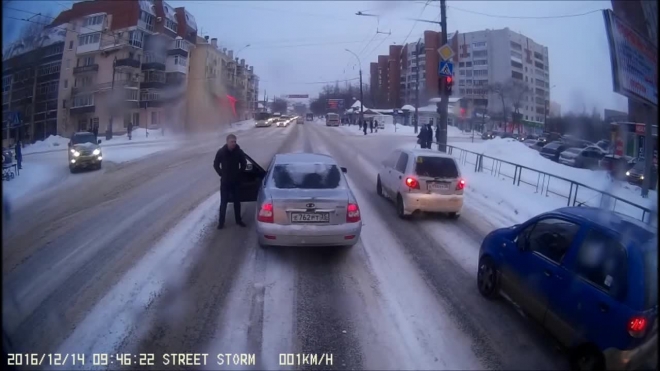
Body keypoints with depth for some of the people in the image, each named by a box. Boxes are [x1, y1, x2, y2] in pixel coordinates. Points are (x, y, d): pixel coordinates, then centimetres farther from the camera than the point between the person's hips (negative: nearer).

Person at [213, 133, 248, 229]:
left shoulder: (239, 152, -9)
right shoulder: (221, 152, -11)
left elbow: (244, 164, 6)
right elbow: (216, 165, 1)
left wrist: (239, 174, 3)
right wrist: (221, 174, -2)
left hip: (236, 181, 1)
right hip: (225, 181, -1)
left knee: (237, 201, 12)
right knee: (223, 202, 2)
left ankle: (238, 220, 25)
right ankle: (221, 222, 11)